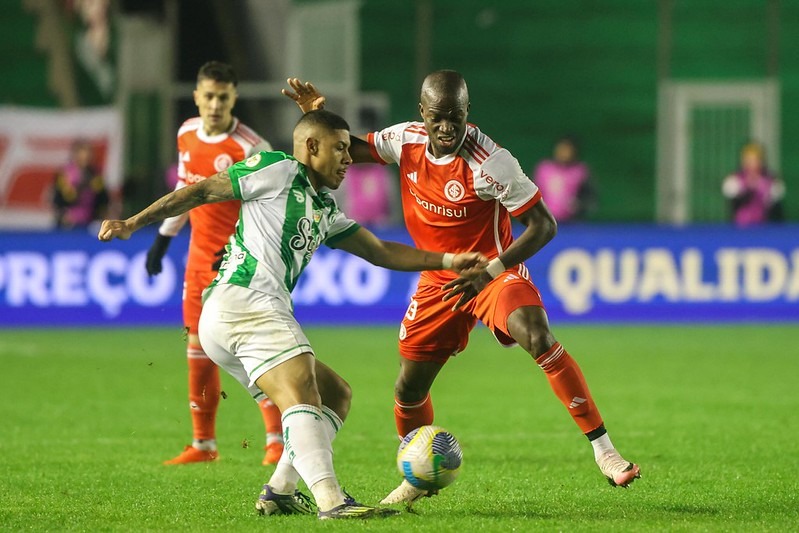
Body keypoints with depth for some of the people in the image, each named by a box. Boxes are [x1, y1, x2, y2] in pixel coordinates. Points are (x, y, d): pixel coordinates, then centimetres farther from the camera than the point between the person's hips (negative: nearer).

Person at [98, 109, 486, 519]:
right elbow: (203, 191, 1)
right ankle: (330, 500, -41)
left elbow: (381, 253, 30)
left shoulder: (325, 210, 28)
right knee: (301, 394, -25)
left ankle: (280, 492, 6)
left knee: (335, 394, 16)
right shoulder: (278, 170, 2)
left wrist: (448, 261, 24)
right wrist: (134, 223, -4)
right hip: (244, 302, -10)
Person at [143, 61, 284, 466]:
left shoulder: (250, 148, -15)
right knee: (198, 349, 8)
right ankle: (203, 444, 16)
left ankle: (277, 440, -6)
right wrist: (164, 237, 25)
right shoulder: (187, 135, 6)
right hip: (199, 258, 7)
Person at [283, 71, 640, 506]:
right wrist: (319, 115, -10)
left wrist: (491, 271, -32)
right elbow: (351, 149, 10)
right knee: (409, 390, 7)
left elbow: (543, 225, -22)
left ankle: (602, 448, -29)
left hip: (494, 271, -5)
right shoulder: (407, 140, -8)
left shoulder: (488, 161, -24)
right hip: (436, 282, 5)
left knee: (537, 337, -32)